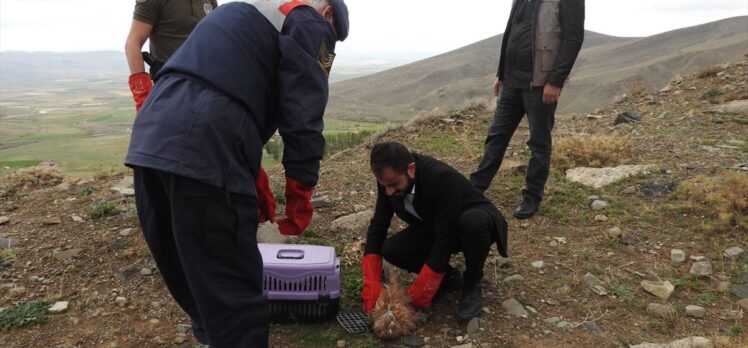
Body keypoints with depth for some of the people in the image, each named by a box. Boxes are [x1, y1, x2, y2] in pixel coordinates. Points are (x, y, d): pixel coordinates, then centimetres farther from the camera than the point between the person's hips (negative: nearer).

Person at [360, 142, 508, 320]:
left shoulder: (442, 177, -38)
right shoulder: (391, 179, -19)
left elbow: (446, 239, -36)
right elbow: (377, 227, -14)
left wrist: (420, 293, -32)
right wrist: (371, 286, -22)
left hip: (475, 220, -5)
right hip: (434, 227, 5)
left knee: (473, 222, -40)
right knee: (390, 250, -18)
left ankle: (472, 284, -12)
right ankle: (449, 277, 4)